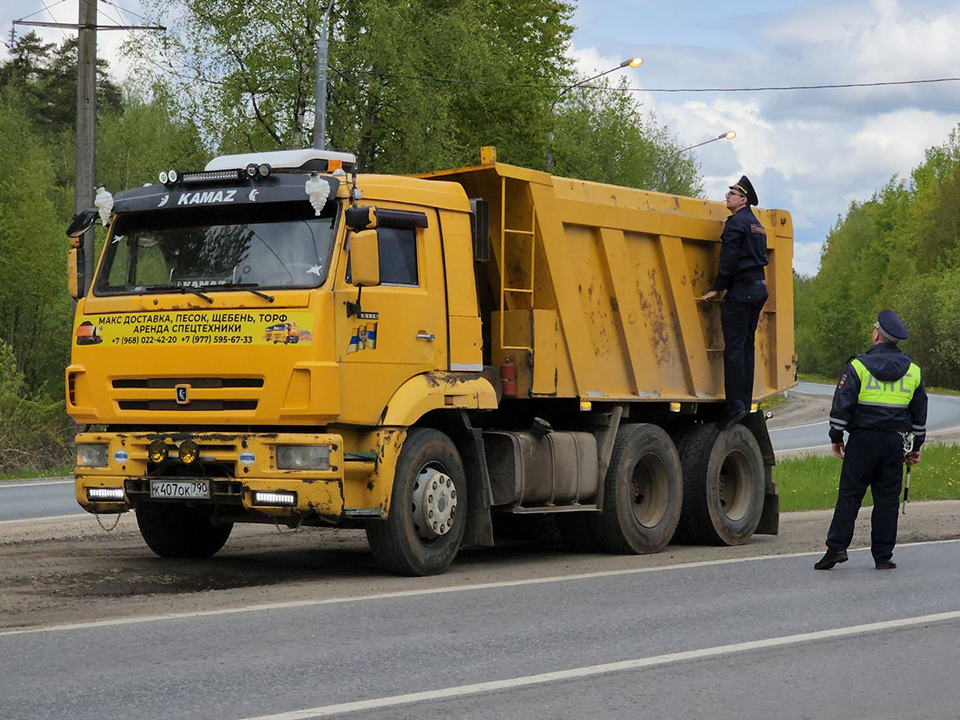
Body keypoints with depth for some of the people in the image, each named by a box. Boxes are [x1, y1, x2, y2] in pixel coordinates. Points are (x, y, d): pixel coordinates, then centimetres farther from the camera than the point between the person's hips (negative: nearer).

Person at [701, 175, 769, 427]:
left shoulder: (736, 222, -9)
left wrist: (718, 288, -8)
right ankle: (745, 402, 9)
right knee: (746, 347, 10)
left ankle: (735, 405, -15)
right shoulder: (756, 225, 20)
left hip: (741, 291, -9)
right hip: (758, 288, 9)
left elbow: (729, 259, -15)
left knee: (734, 347, -10)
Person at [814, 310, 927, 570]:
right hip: (895, 442, 3)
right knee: (887, 498, 5)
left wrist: (836, 437, 4)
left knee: (849, 494, 0)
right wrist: (916, 446, 23)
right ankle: (883, 556, 5)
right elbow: (920, 413, 14)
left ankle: (836, 547, -8)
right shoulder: (913, 371, 8)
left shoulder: (858, 366, -4)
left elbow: (841, 406, -6)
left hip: (862, 441, -3)